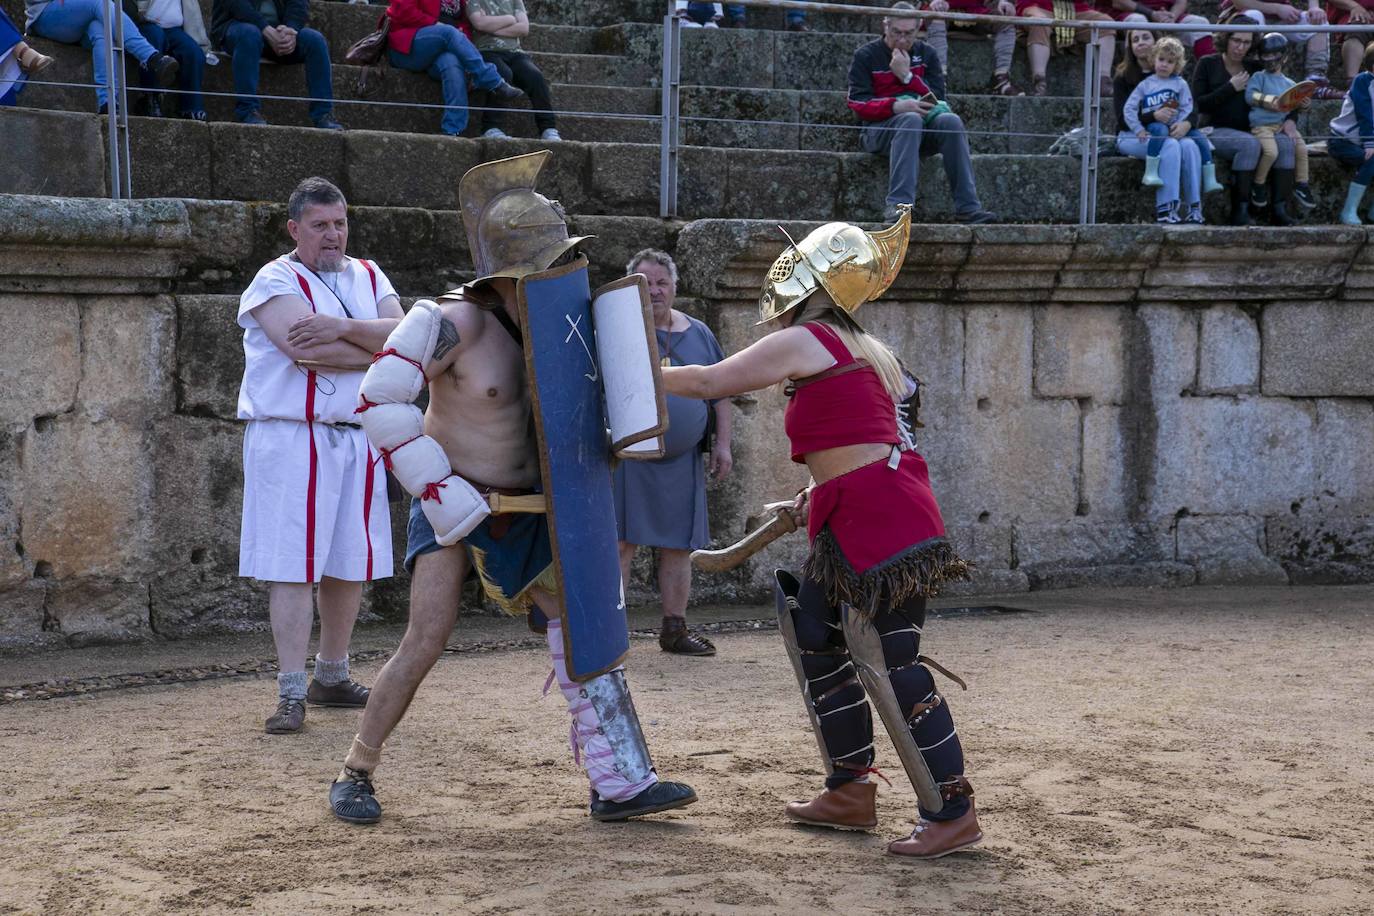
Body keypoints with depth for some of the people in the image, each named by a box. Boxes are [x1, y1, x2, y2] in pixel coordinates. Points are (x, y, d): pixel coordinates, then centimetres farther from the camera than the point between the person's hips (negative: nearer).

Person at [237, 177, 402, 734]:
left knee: (350, 564, 10)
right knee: (293, 566, -8)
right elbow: (305, 350, -19)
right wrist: (377, 350, -7)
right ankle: (291, 694, -7)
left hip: (359, 438, 6)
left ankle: (332, 678, 24)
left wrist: (343, 328, -17)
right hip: (291, 437, -6)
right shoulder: (275, 281, -3)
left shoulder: (368, 278, 14)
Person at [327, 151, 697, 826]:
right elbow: (380, 402, -27)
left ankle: (619, 782, 2)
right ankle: (355, 774, 7)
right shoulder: (456, 322, -23)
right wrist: (442, 493, -26)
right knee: (427, 641, -11)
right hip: (453, 505, -6)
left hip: (526, 508, 7)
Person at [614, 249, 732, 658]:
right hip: (628, 455, -4)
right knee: (620, 542, -8)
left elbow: (720, 393, 16)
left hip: (683, 459, 4)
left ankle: (674, 629, 16)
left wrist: (722, 444, 9)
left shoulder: (699, 334, 12)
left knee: (678, 546, 7)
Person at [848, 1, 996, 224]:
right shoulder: (866, 56, 6)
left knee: (950, 120, -30)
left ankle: (968, 207, -35)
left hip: (923, 133, 3)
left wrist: (906, 75, -7)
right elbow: (858, 103, -7)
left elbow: (937, 97, 6)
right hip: (880, 128, -3)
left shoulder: (926, 54, 16)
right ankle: (899, 204, -50)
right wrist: (896, 107, -24)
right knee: (911, 120, -38)